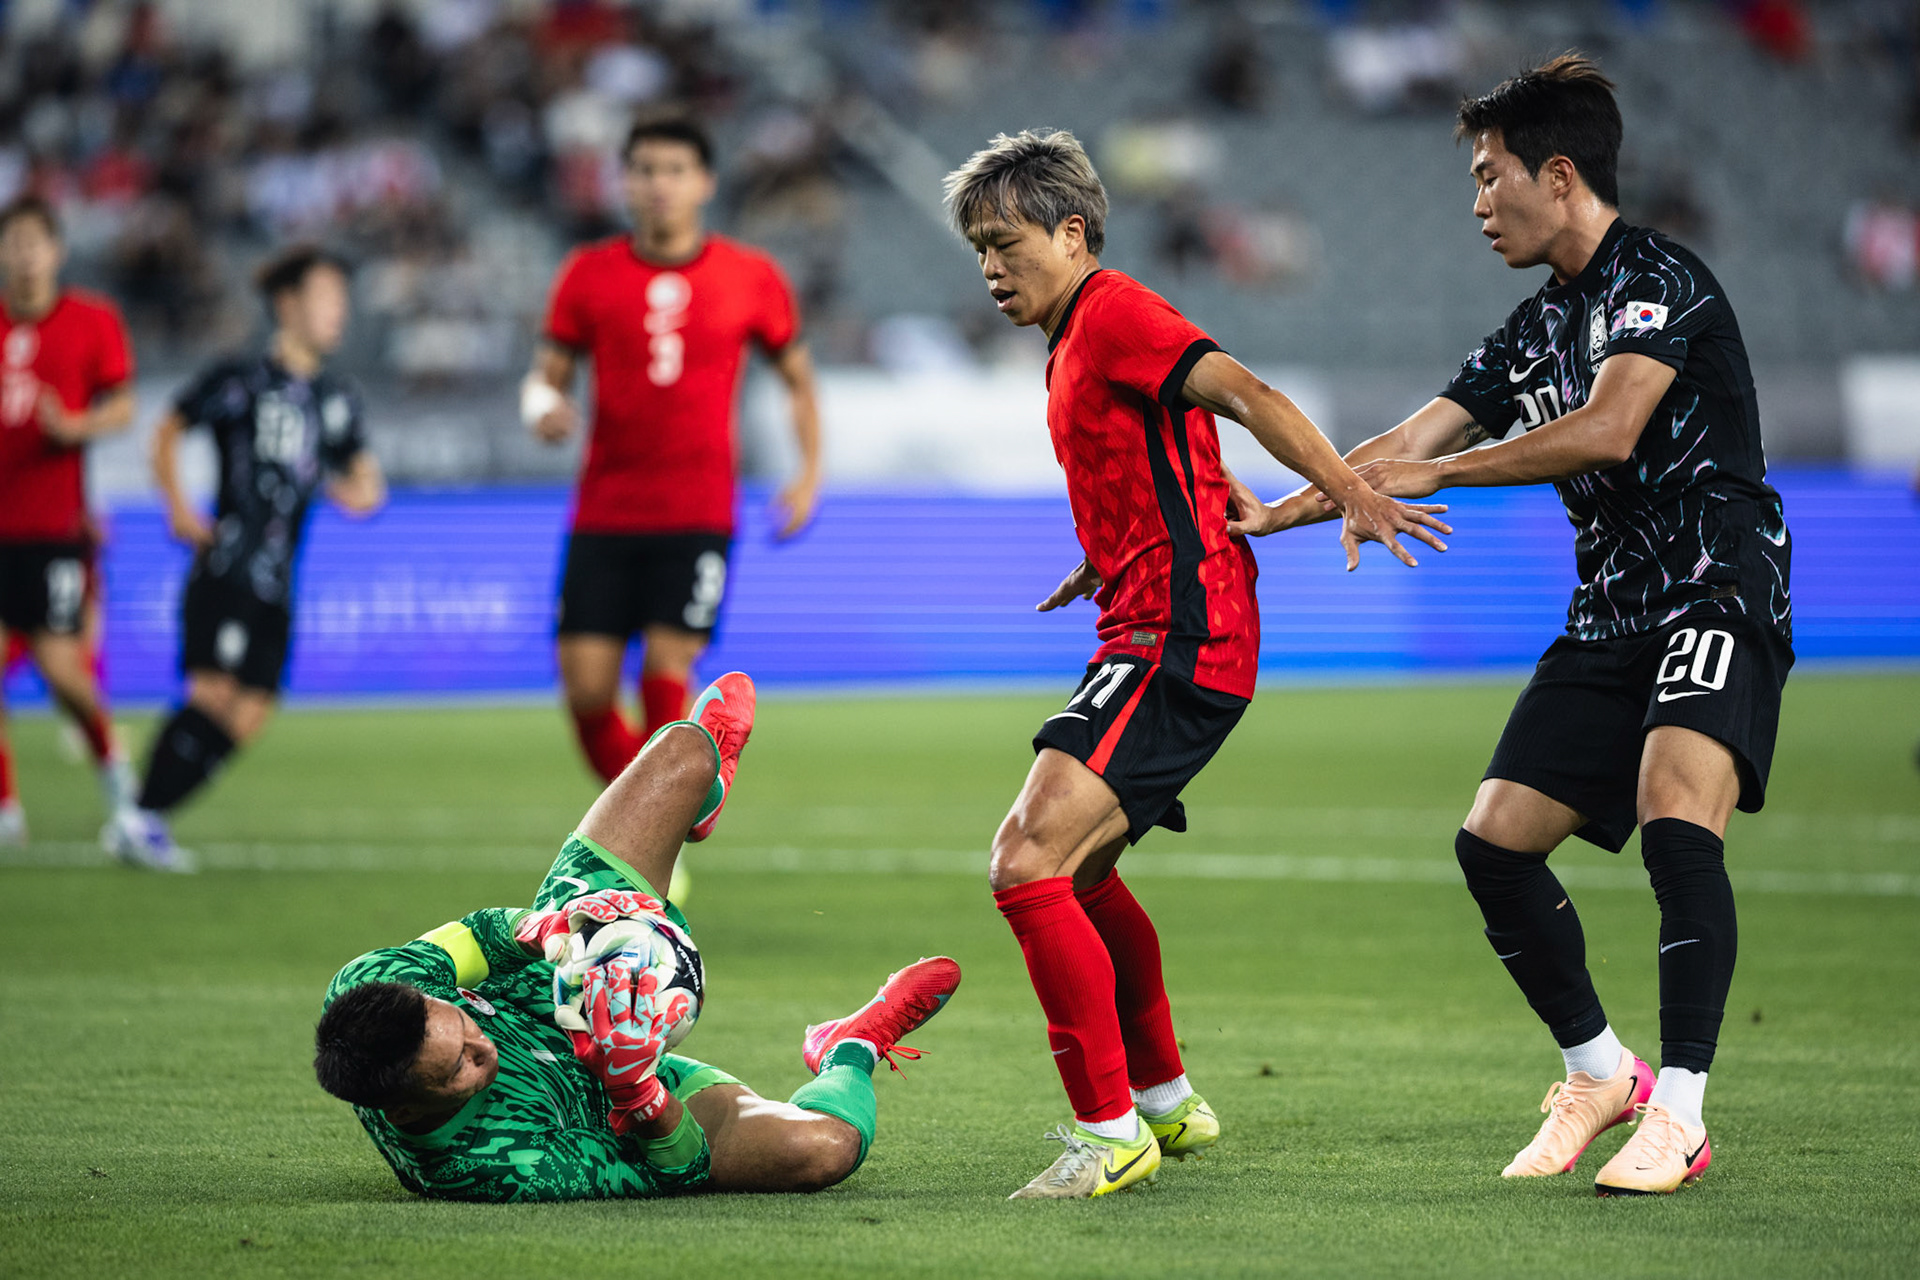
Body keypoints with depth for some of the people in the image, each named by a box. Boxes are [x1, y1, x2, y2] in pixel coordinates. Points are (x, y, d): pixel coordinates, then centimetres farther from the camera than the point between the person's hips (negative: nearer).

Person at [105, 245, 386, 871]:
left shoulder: (337, 399, 15)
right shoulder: (240, 378, -1)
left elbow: (361, 477, 22)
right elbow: (167, 434, 7)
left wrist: (361, 489, -2)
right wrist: (179, 508, -4)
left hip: (276, 584, 6)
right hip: (225, 568, -6)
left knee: (247, 717, -2)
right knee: (214, 693, -19)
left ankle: (147, 823, 3)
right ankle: (140, 819, -13)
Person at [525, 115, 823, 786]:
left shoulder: (752, 277, 4)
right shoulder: (589, 274, 5)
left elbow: (797, 375, 15)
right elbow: (549, 372, 11)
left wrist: (810, 474, 3)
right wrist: (543, 406, -14)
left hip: (698, 515, -2)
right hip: (604, 515, 2)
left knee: (666, 673, -16)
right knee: (587, 688, -6)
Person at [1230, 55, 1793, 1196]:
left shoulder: (1658, 278, -10)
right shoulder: (1536, 332, 16)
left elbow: (1607, 429, -23)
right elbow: (1405, 450, 20)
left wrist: (1436, 473, -15)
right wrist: (1269, 514, 15)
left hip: (1721, 593, -9)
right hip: (1613, 620, 9)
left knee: (1676, 819, -28)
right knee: (1495, 839, 2)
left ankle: (1679, 1113, -24)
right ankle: (1599, 1072, 18)